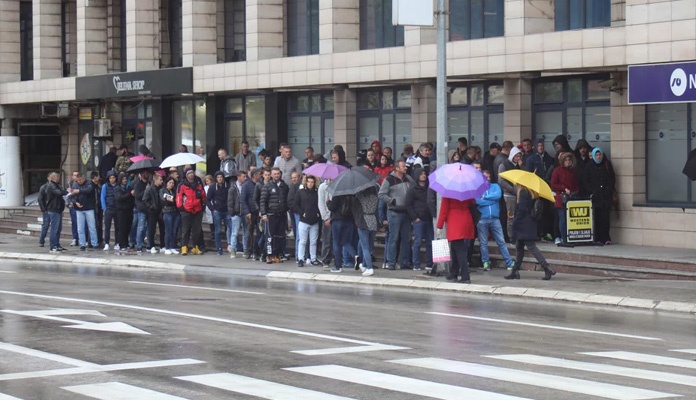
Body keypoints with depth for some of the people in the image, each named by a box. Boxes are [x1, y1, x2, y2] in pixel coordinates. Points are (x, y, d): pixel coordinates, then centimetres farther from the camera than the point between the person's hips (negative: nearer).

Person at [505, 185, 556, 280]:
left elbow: (521, 209, -19)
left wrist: (515, 222, -13)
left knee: (531, 247, -10)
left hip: (524, 225, -10)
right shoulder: (530, 193, 12)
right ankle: (515, 271, 20)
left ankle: (547, 269, -16)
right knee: (519, 247, 15)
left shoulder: (522, 192, -15)